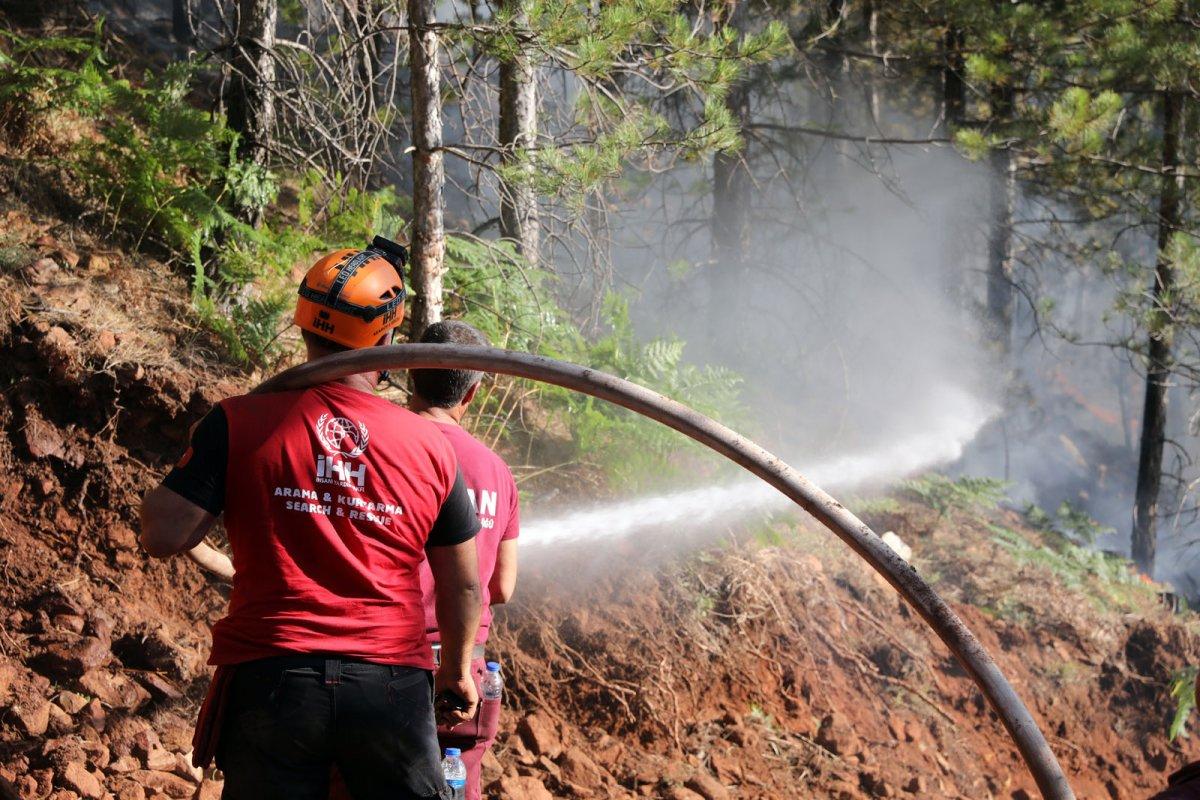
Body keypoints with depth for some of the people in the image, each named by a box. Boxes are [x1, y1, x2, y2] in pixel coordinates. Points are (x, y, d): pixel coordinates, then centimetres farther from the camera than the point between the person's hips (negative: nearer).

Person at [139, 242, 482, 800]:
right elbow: (463, 585, 9)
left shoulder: (239, 424, -4)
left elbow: (164, 536, -8)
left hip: (271, 679, -1)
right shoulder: (429, 446, 2)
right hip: (391, 685, 1)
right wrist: (457, 669, 27)